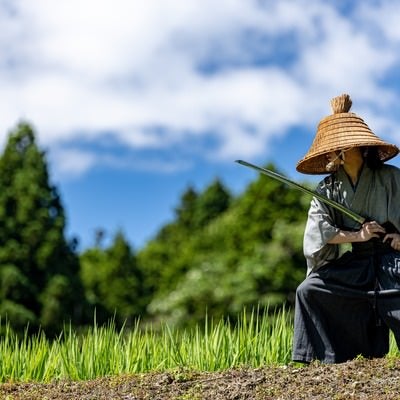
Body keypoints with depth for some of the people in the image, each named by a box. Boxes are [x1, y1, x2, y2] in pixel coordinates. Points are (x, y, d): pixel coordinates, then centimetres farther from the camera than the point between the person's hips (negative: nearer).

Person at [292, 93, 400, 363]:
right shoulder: (327, 189, 6)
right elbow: (317, 228, -5)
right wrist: (356, 236, -16)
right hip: (353, 265, 4)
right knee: (309, 290, -7)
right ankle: (330, 356, -2)